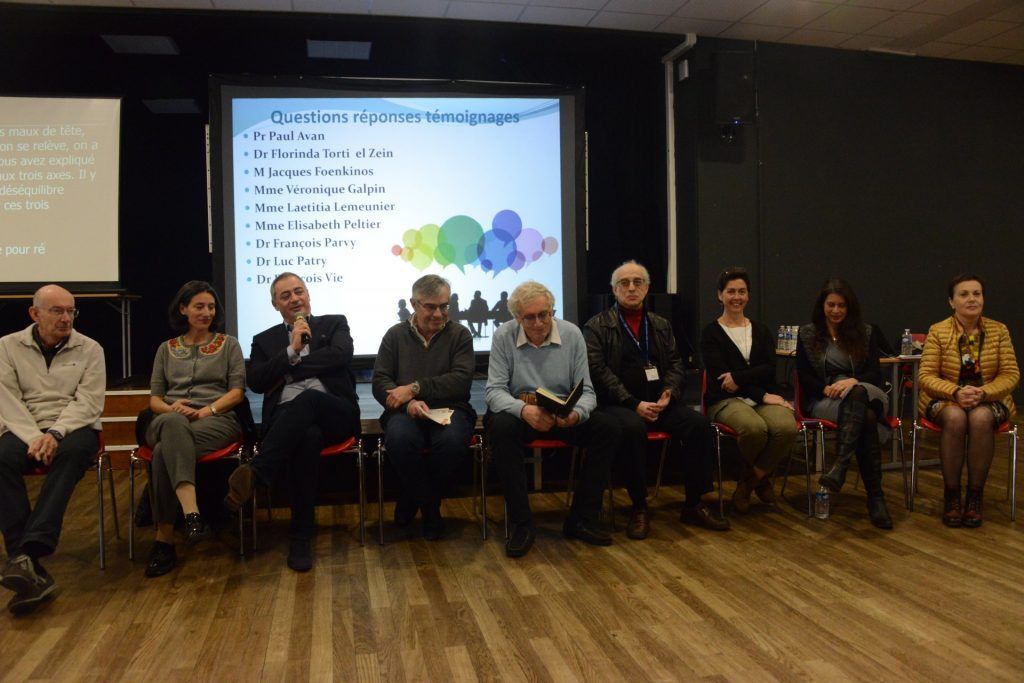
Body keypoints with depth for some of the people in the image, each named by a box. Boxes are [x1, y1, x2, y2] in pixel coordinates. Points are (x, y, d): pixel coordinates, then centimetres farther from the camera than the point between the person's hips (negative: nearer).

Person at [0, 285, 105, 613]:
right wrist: (35, 438, -16)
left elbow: (88, 402, -3)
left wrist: (55, 433, -20)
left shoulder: (90, 349, 6)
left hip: (74, 428, -1)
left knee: (73, 452, -36)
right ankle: (32, 570, -36)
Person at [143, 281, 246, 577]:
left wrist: (204, 411, -11)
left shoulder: (228, 344, 17)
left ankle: (164, 539, -36)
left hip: (216, 420, -2)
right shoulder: (167, 349, 24)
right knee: (172, 423, -40)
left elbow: (237, 391, 6)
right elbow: (154, 399, 17)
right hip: (168, 421, 2)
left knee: (164, 452, -36)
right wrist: (171, 409, -7)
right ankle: (192, 513, -52)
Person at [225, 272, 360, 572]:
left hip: (334, 412, -1)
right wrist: (292, 351, -3)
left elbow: (340, 355, -3)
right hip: (287, 417, 1)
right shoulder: (264, 340, 25)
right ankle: (302, 536, -38)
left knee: (307, 398, -40)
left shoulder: (334, 323, 20)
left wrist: (288, 369, -1)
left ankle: (254, 473, -51)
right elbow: (255, 382, 6)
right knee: (309, 437, -39)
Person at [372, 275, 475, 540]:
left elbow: (461, 380, -5)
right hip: (406, 411, 1)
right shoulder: (395, 335, 13)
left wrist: (415, 388, -13)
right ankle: (430, 508, -9)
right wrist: (409, 403, -17)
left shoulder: (459, 334, 10)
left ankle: (414, 499, -5)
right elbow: (380, 383, 4)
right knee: (398, 438, -35)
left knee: (452, 439, -35)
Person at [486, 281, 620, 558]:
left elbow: (586, 391, -3)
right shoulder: (503, 337, -7)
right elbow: (494, 390, -11)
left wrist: (577, 414, -28)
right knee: (500, 428, -36)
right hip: (518, 413, -2)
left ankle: (581, 519, -11)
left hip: (563, 416, 2)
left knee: (608, 429, -22)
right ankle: (521, 524, -25)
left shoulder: (572, 334, -3)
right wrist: (523, 410, -33)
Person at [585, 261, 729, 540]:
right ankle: (639, 508, -20)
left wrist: (669, 392, -7)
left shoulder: (661, 325, 20)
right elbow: (598, 371, -7)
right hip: (618, 405, -4)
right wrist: (634, 404, -16)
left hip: (659, 402, 5)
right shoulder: (596, 326, 4)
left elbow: (675, 364, 16)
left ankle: (693, 505, -8)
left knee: (700, 424, -21)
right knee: (633, 428, -37)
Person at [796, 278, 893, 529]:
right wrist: (826, 388, -13)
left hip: (862, 393, 2)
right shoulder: (807, 334, 13)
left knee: (857, 393, -39)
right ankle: (875, 497, -42)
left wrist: (853, 381, -15)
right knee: (866, 417, -35)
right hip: (823, 400, -1)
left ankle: (840, 466, -51)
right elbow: (803, 376, 7)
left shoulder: (865, 333, 16)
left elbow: (876, 374, 7)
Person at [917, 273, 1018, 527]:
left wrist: (983, 392, -20)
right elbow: (926, 376, -7)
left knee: (980, 418, -35)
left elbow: (1011, 374, -2)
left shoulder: (999, 330, 1)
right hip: (946, 399, -1)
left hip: (989, 399, 1)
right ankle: (952, 495, -22)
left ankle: (975, 496, -21)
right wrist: (956, 392, -24)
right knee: (955, 418, -36)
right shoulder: (938, 331, -4)